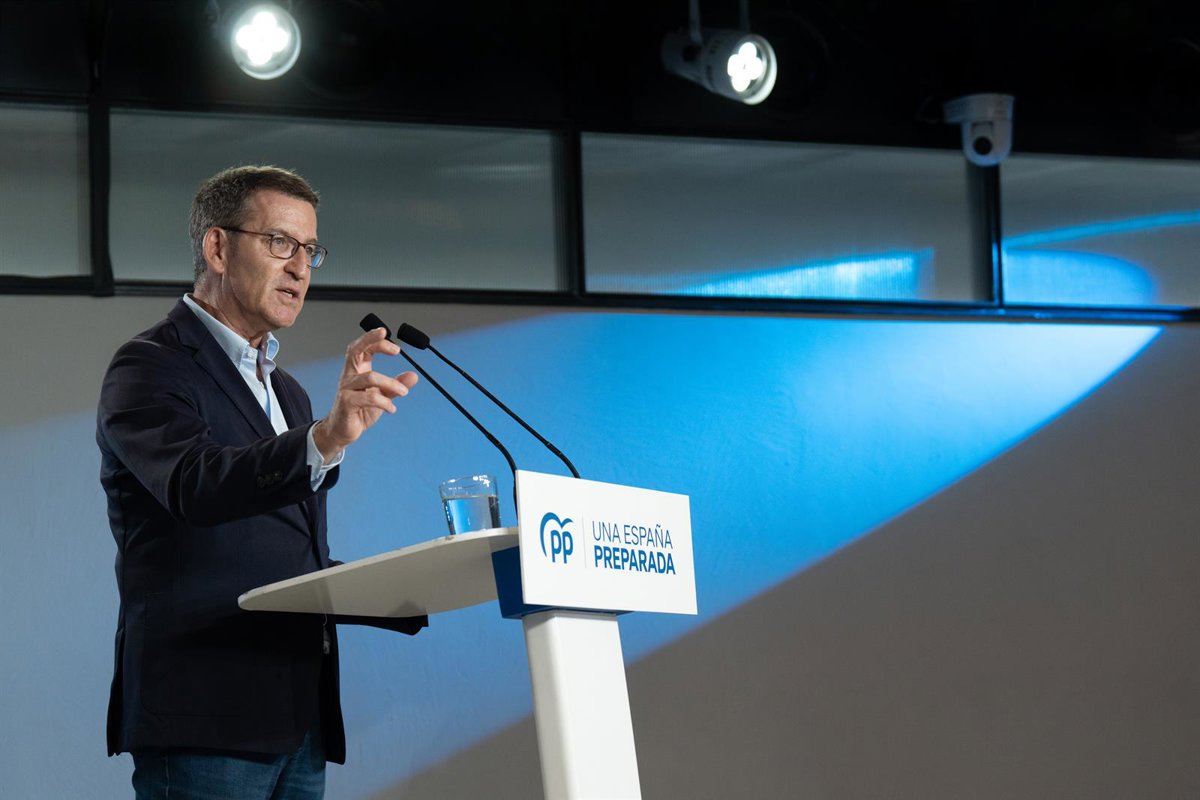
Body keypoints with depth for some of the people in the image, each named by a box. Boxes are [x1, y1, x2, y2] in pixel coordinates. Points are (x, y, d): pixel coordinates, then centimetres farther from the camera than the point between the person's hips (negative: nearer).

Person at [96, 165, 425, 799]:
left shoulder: (286, 393, 23)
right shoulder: (150, 368, -4)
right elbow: (196, 483, -25)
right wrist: (324, 440, -41)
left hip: (301, 725, 8)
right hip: (203, 723, -8)